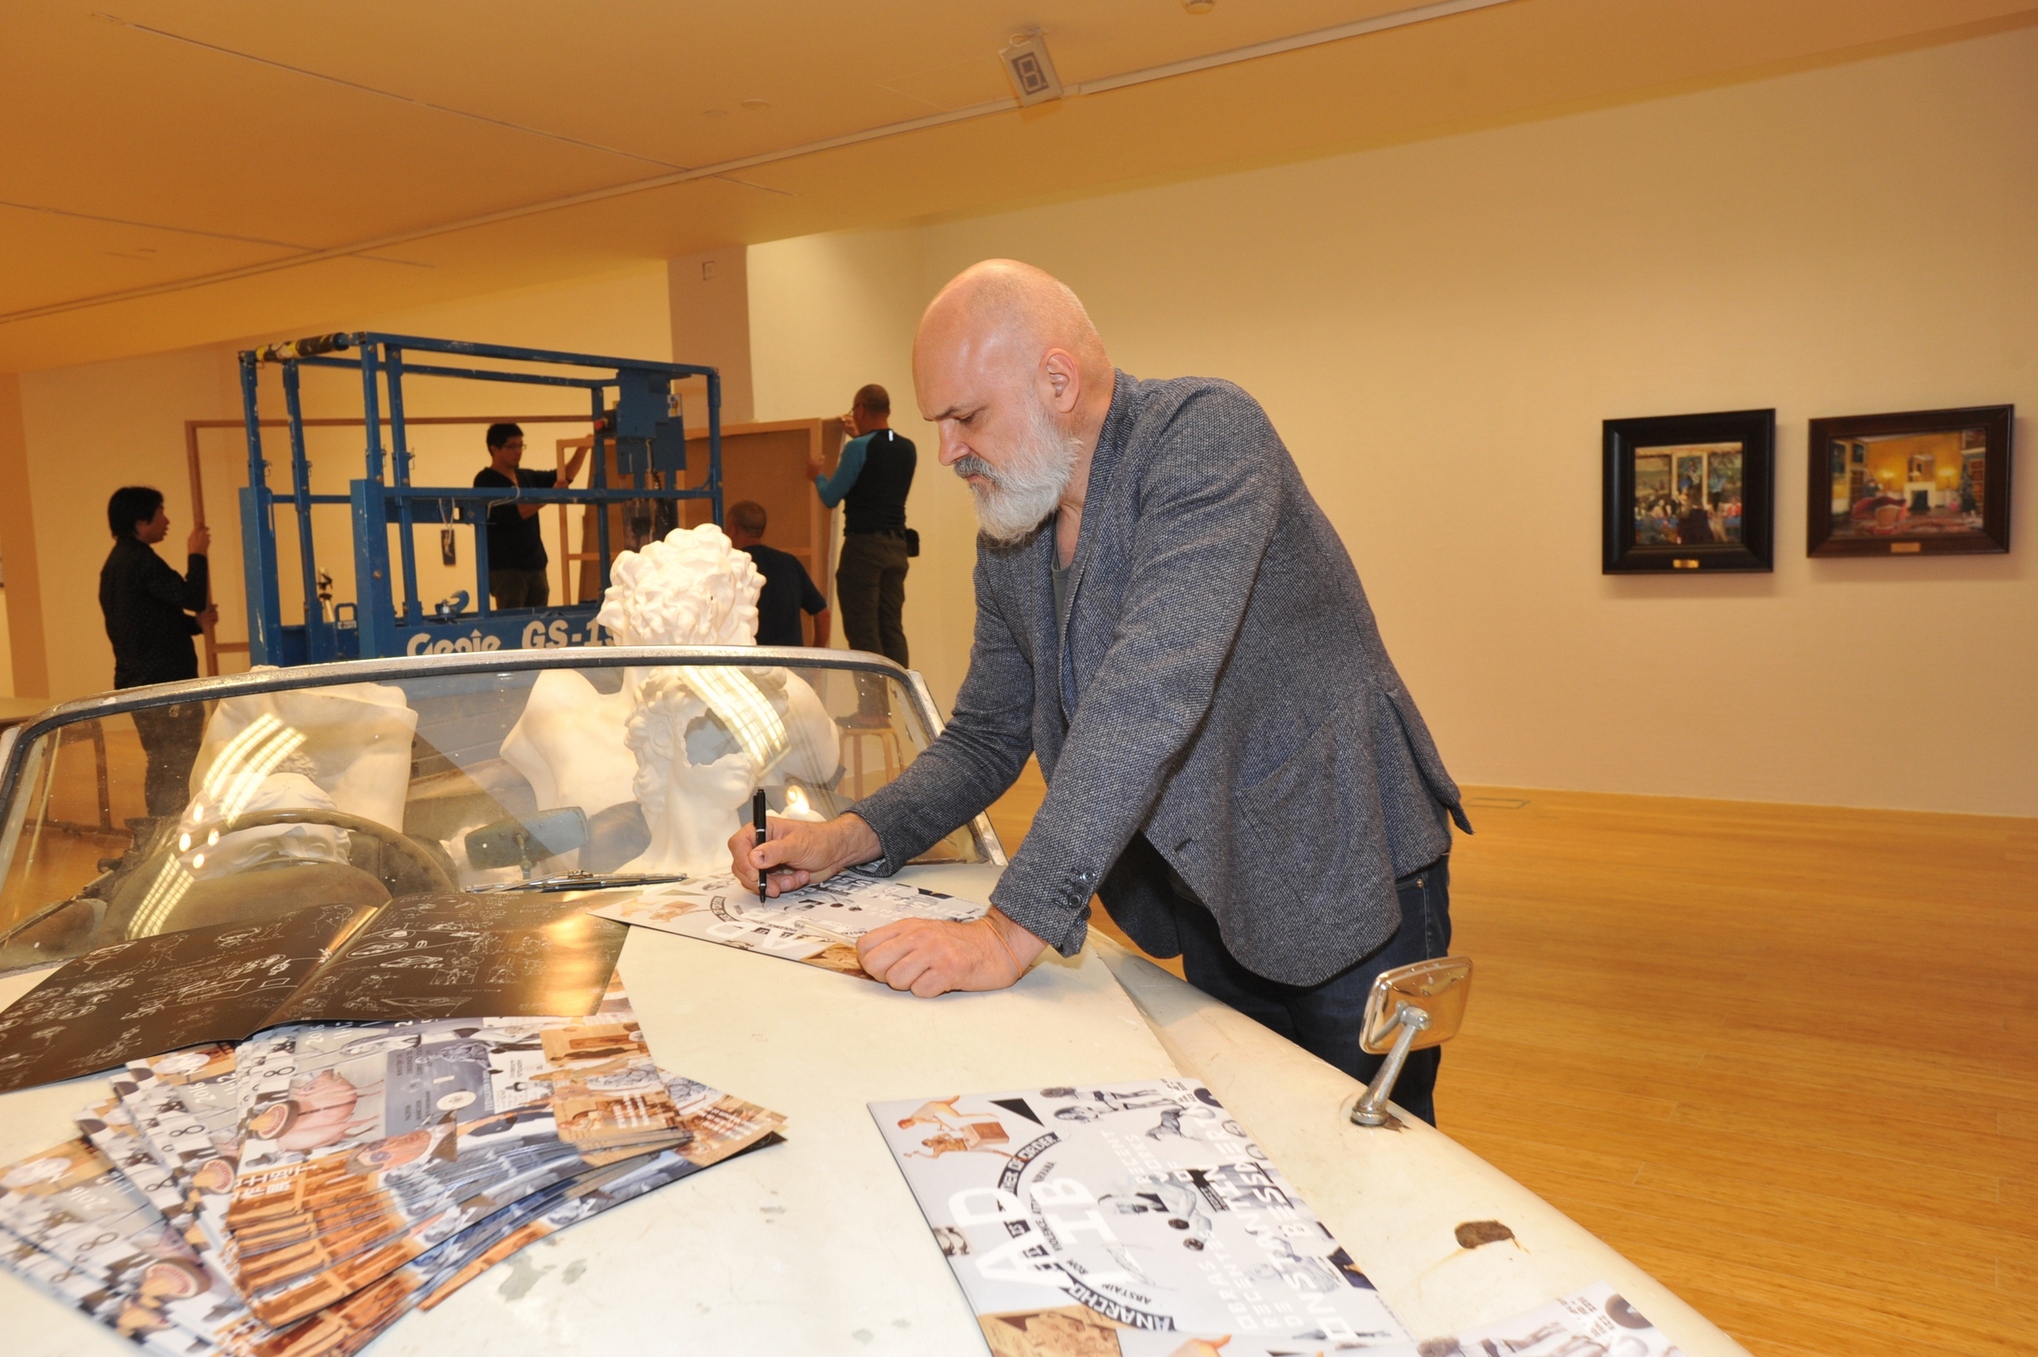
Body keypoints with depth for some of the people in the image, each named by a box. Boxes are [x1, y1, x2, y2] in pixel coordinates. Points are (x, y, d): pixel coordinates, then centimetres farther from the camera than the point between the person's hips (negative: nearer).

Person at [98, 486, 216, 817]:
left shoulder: (116, 562, 17)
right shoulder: (141, 560, -16)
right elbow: (193, 598, -19)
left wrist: (196, 622, 11)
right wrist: (197, 555, -7)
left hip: (137, 681, 10)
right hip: (165, 682, -10)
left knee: (162, 766, 16)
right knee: (180, 768, -7)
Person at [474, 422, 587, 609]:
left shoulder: (527, 477, 13)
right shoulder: (486, 481, -6)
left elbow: (565, 476, 21)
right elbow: (512, 514, -19)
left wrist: (582, 448, 7)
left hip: (536, 566, 6)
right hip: (506, 569, -6)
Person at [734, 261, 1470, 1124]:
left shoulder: (1204, 434, -22)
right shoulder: (1006, 542, 2)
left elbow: (1151, 693, -35)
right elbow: (985, 741, 10)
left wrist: (1016, 929, -38)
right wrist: (845, 841, -7)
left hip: (1347, 885, -6)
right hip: (1215, 906, 6)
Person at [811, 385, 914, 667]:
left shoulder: (858, 448, -12)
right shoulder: (907, 448, 8)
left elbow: (831, 498, -5)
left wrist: (817, 476, 15)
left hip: (863, 545, -6)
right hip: (897, 545, 7)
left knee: (863, 633, -2)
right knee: (893, 629, 10)